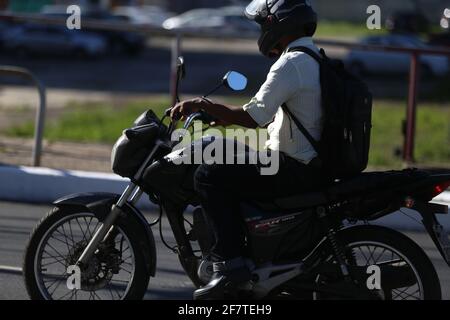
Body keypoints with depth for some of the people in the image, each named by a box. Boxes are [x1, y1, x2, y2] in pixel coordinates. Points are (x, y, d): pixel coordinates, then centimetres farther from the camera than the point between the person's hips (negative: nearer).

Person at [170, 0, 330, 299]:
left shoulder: (291, 64, -16)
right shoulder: (315, 59, 16)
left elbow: (254, 117, -22)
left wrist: (203, 104, -13)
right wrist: (218, 114, 21)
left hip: (295, 170, -10)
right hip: (313, 165, 10)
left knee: (210, 176, -14)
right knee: (230, 168, 26)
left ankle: (230, 262, -19)